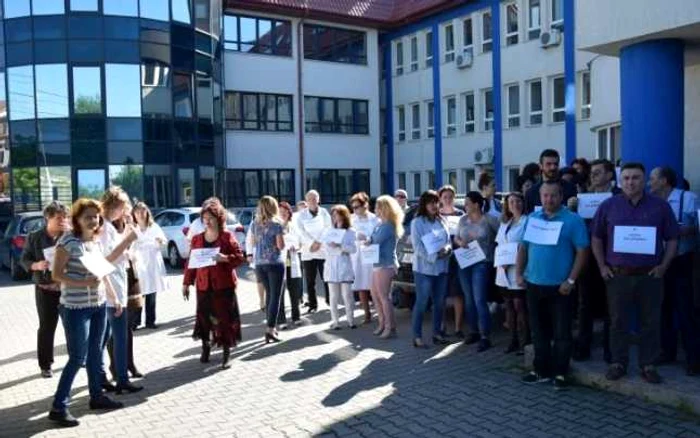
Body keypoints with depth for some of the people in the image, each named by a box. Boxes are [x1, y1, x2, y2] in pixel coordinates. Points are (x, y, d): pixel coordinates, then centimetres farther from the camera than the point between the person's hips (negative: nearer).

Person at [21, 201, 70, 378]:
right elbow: (24, 259, 3)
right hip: (45, 289, 0)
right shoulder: (35, 237, -1)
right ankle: (45, 365, 19)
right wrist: (36, 265, -16)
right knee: (46, 327, 6)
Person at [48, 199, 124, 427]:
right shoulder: (68, 241, -12)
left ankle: (97, 396, 28)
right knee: (77, 358, -4)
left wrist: (115, 298, 17)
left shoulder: (97, 241, 9)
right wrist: (84, 282, -25)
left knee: (95, 354, 15)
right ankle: (59, 407, 6)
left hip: (99, 306, 7)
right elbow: (56, 274, -13)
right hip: (75, 308, -7)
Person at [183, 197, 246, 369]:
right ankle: (206, 346, 27)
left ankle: (227, 353, 9)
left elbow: (240, 257, -5)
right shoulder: (197, 239, 8)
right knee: (204, 316, 6)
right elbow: (190, 262, 10)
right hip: (204, 285, 3)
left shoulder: (227, 236, -2)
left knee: (225, 318, -1)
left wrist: (225, 258, -23)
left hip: (224, 284, -3)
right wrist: (186, 283, 8)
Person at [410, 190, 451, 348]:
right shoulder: (417, 222, -6)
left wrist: (447, 249, -10)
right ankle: (417, 336, 3)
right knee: (422, 302, -3)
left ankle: (437, 333, 24)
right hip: (424, 267, -6)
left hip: (442, 267, 6)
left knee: (439, 302, 11)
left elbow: (449, 240, 12)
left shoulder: (442, 221, 12)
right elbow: (417, 245, -12)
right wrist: (434, 256, -19)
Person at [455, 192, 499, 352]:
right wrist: (460, 242, -5)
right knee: (469, 299, 12)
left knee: (480, 300, -9)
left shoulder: (489, 220, -7)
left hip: (482, 263, -6)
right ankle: (474, 331, 25)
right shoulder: (463, 220, 8)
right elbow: (456, 237, 15)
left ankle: (485, 337, -2)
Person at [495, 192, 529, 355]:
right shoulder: (504, 223, 17)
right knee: (509, 305, 10)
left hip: (518, 270, -7)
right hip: (504, 271, 7)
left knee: (519, 305, -5)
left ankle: (524, 342, 4)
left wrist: (512, 261, -19)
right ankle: (513, 340, 19)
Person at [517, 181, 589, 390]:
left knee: (561, 332, 4)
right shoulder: (532, 218, 8)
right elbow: (523, 247, 12)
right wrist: (519, 273, 3)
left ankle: (560, 373, 16)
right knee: (538, 330, 13)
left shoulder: (572, 220, -6)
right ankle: (542, 369, 25)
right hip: (534, 284, 5)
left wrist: (571, 280, -15)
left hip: (559, 286, -4)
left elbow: (582, 251, -9)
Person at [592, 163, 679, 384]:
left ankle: (648, 365, 20)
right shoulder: (608, 206, 3)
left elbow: (672, 239, 7)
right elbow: (597, 238, 8)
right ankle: (618, 363, 19)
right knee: (618, 322, 7)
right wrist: (602, 266, 2)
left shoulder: (660, 206, 3)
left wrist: (663, 266, -3)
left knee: (651, 322, 7)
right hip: (617, 275, 0)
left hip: (650, 275, 0)